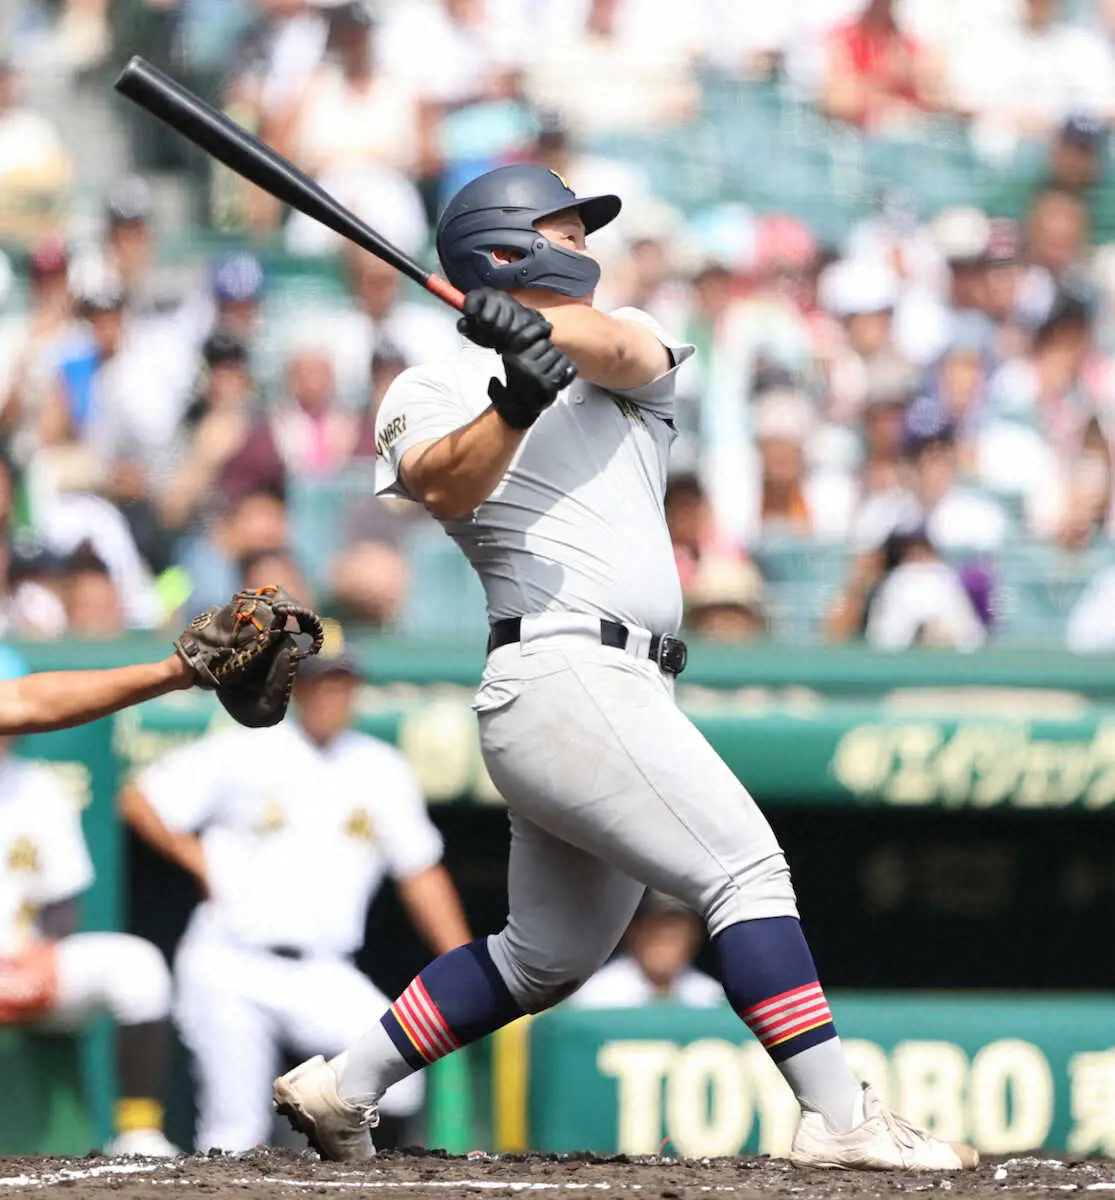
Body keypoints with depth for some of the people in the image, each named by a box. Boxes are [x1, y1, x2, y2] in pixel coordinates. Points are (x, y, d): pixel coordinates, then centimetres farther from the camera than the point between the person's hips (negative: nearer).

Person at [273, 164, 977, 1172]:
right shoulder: (434, 389, 4)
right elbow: (445, 487, -18)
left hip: (629, 693, 8)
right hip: (563, 674, -8)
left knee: (548, 959, 14)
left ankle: (340, 1089, 23)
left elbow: (620, 349, -6)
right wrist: (514, 407, -35)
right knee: (746, 867, -17)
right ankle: (839, 1118, -22)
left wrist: (546, 330, -26)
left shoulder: (627, 358, 20)